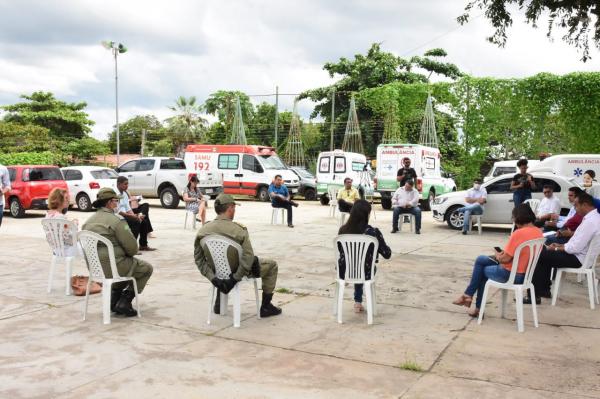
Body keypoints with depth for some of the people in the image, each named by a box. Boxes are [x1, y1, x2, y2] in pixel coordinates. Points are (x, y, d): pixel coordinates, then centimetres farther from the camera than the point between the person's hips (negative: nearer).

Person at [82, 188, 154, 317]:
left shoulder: (88, 222, 12)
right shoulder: (117, 220, -13)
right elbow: (132, 247, -15)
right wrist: (129, 254, 10)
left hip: (94, 267, 9)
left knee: (126, 264, 34)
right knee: (146, 268, 12)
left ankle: (114, 298, 21)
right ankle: (124, 301, 5)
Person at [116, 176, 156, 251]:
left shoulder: (124, 193, 14)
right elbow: (119, 212, -22)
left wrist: (135, 215, -7)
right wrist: (134, 216, -25)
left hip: (125, 216, 9)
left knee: (144, 222, -3)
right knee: (136, 222, -27)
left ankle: (143, 245, 4)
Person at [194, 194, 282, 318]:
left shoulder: (202, 231, -12)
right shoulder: (239, 230, -25)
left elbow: (199, 259, -9)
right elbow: (248, 258, -28)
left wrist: (213, 278, -9)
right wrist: (235, 279, -21)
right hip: (236, 270, -5)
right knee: (272, 265, 19)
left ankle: (218, 304, 41)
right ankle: (265, 307, 24)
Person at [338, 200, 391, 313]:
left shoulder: (343, 230, -11)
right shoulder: (373, 232, -19)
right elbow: (387, 254, -9)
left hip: (344, 272, 2)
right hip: (365, 273, -2)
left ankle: (358, 302, 45)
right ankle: (358, 302, 43)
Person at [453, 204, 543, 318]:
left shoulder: (518, 233, -25)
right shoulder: (538, 232, 1)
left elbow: (505, 259, -21)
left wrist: (497, 256, 1)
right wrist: (504, 253, 8)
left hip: (512, 275, -8)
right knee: (481, 259, 18)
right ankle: (468, 295, 22)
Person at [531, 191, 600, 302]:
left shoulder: (590, 221, -25)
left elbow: (575, 248, -26)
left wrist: (556, 248, -11)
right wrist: (560, 245, 8)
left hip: (578, 258, -10)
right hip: (578, 253, 10)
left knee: (540, 256, -8)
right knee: (545, 253, 16)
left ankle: (535, 294, -1)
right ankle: (544, 290, 18)